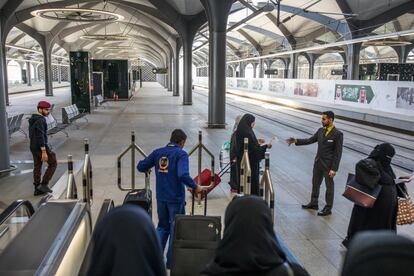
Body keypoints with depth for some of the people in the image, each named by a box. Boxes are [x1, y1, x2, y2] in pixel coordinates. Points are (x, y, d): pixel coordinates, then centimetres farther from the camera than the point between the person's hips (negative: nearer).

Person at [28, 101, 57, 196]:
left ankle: (37, 189, 16)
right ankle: (44, 184, 0)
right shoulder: (40, 120, -18)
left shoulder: (32, 120, 13)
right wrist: (44, 151, -25)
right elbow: (40, 136, -24)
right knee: (53, 163, 3)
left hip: (33, 147, 9)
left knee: (37, 167, 12)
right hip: (41, 147, -9)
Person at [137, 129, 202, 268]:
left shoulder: (157, 152, 5)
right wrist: (195, 187, -13)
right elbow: (183, 175, -26)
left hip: (161, 197, 5)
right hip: (176, 198, -5)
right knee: (175, 228, 10)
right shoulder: (181, 154, -12)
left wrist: (153, 165, 26)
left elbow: (140, 167, 8)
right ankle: (171, 261, 19)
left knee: (162, 226, 21)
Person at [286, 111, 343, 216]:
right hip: (318, 163, 7)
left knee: (329, 186, 8)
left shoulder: (338, 134, -16)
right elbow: (310, 140, 7)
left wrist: (334, 169, -18)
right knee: (315, 183, 18)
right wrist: (296, 141, -5)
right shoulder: (321, 130, 3)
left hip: (328, 165, -7)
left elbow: (338, 153, -16)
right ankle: (314, 203, 35)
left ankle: (328, 208, 22)